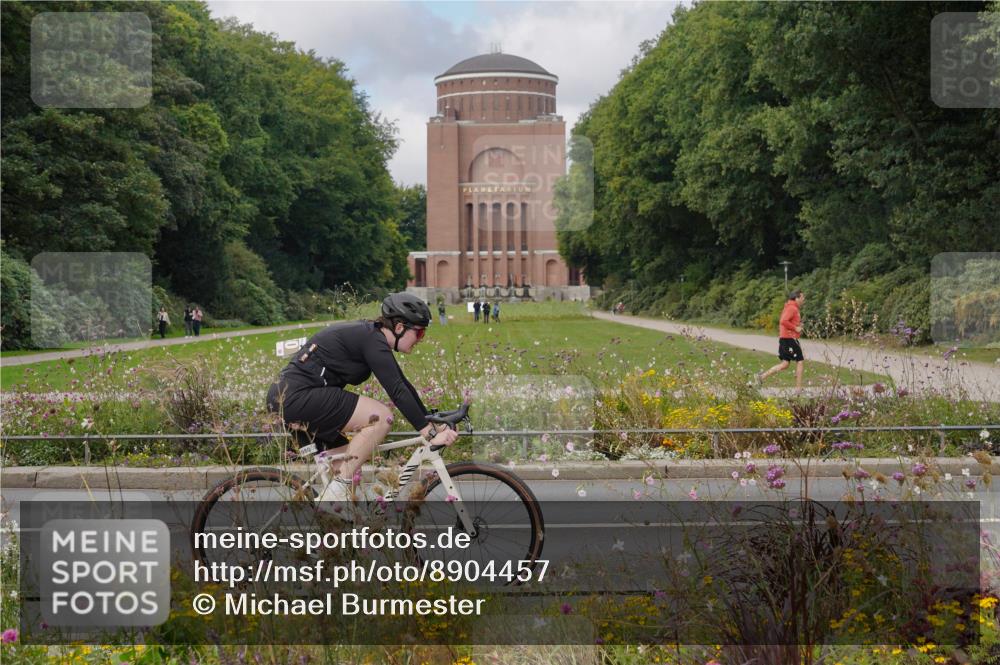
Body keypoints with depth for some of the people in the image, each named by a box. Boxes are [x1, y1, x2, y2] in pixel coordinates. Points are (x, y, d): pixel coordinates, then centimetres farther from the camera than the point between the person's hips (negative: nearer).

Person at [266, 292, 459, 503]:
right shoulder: (373, 341, -13)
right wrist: (430, 434, -20)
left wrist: (430, 421, 22)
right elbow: (398, 392, -20)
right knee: (381, 416, -16)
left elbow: (402, 385, 22)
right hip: (300, 396, -11)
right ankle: (336, 494, -13)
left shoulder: (370, 334, 16)